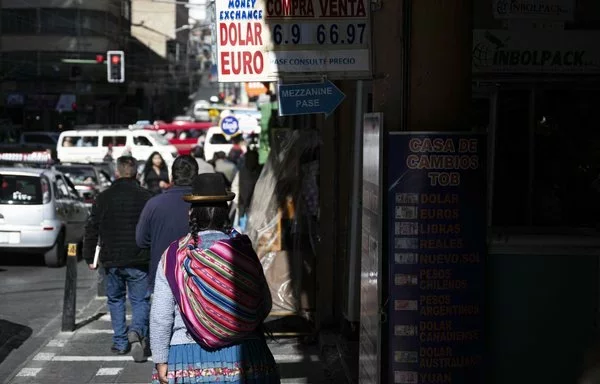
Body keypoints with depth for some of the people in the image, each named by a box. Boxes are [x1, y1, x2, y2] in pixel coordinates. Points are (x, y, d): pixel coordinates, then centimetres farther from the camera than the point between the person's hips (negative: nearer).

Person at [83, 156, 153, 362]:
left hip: (111, 260, 2)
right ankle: (137, 332, -21)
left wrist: (89, 257, 12)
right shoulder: (146, 198, -4)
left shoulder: (103, 198, 1)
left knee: (115, 300, 17)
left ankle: (120, 342, 18)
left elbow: (91, 229, 4)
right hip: (139, 261, -2)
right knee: (140, 301, 5)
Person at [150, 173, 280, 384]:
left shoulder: (174, 256, -4)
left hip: (188, 361, -1)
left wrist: (160, 360, 4)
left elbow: (160, 316, -4)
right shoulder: (243, 251, -2)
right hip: (243, 357, 1)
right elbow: (265, 305, 5)